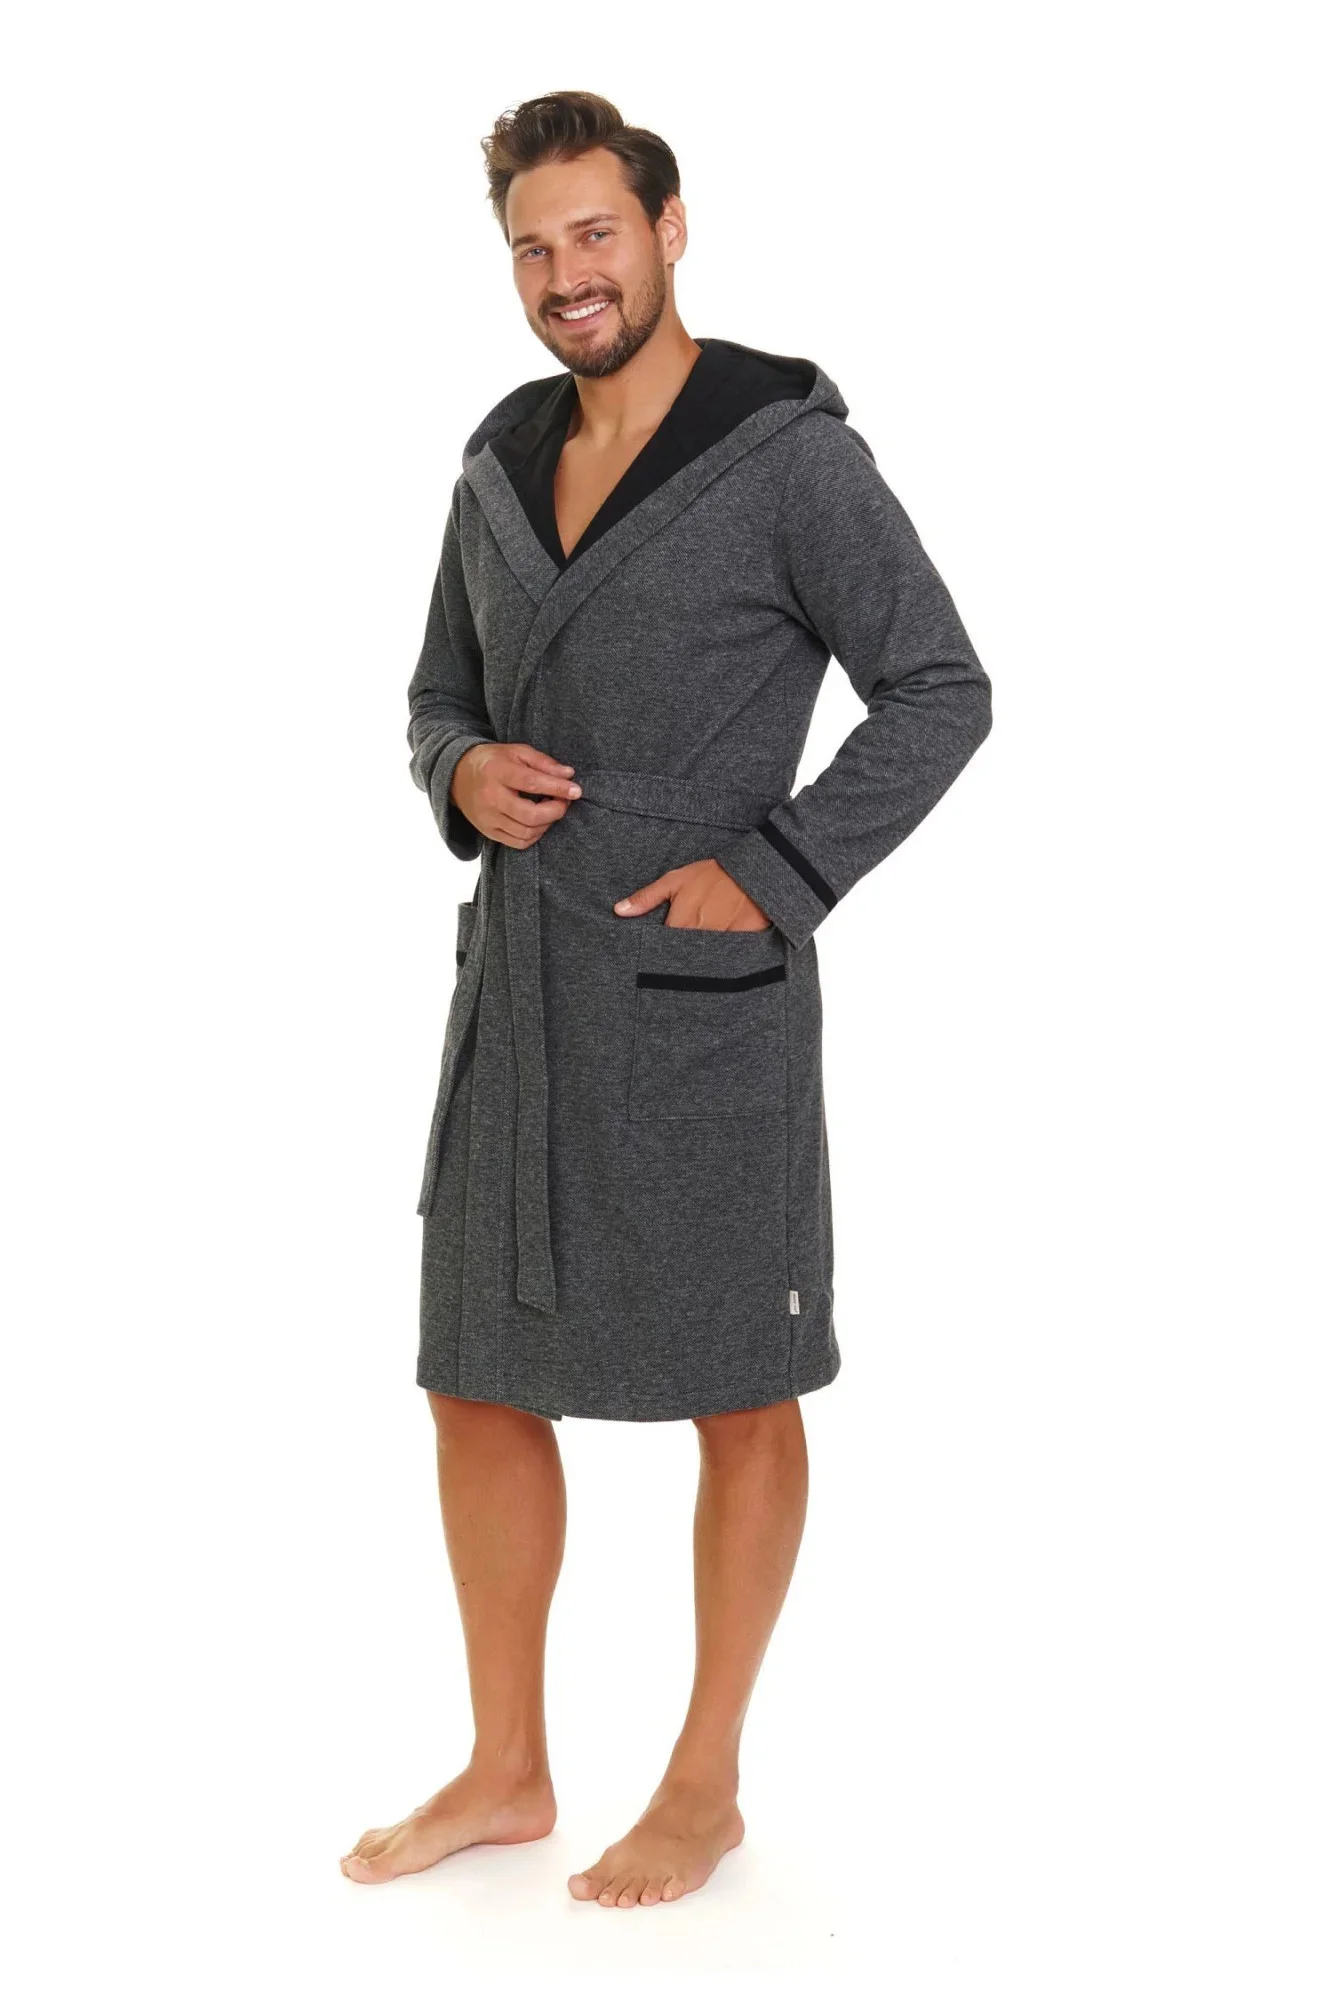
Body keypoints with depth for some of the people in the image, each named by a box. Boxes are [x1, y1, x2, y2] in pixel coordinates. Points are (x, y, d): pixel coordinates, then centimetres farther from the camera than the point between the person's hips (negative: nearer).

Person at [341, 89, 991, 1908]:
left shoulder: (793, 449, -9)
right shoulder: (507, 460, 11)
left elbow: (939, 694, -8)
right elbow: (445, 702, 19)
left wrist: (768, 878, -17)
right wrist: (465, 778, -5)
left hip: (704, 991, -7)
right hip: (524, 986, 7)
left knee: (736, 1397, 6)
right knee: (481, 1385, 10)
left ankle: (705, 1785, 22)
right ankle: (504, 1772, 25)